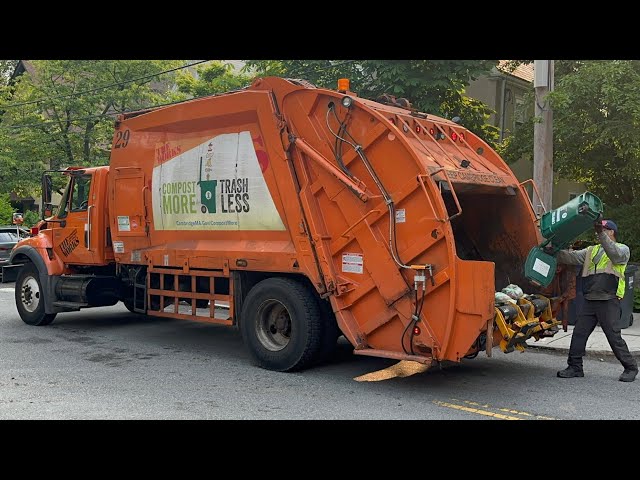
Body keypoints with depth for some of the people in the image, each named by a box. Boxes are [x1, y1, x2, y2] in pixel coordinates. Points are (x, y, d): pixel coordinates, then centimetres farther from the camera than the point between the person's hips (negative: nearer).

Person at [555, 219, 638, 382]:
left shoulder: (622, 249, 4)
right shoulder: (591, 251, 20)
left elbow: (614, 254, -20)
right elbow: (571, 257, 7)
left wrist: (601, 234, -29)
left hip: (609, 302, -6)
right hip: (589, 301, 6)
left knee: (614, 336, -2)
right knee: (578, 333, 4)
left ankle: (631, 368, 14)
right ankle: (575, 367, 13)